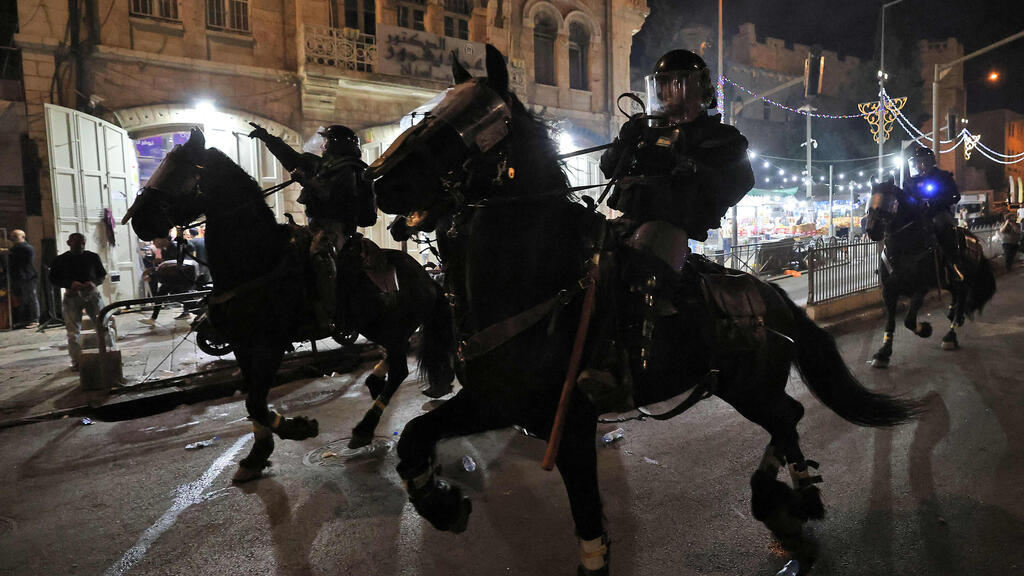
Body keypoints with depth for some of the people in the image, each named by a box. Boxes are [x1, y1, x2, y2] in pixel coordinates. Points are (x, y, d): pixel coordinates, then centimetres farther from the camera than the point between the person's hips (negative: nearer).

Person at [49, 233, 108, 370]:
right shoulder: (60, 260, 3)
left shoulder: (93, 257, 6)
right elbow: (53, 279, 4)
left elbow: (102, 274, 11)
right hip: (71, 296, -1)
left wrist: (94, 282, -11)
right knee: (73, 330, 0)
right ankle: (76, 360, 8)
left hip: (92, 293, 1)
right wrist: (70, 284, -14)